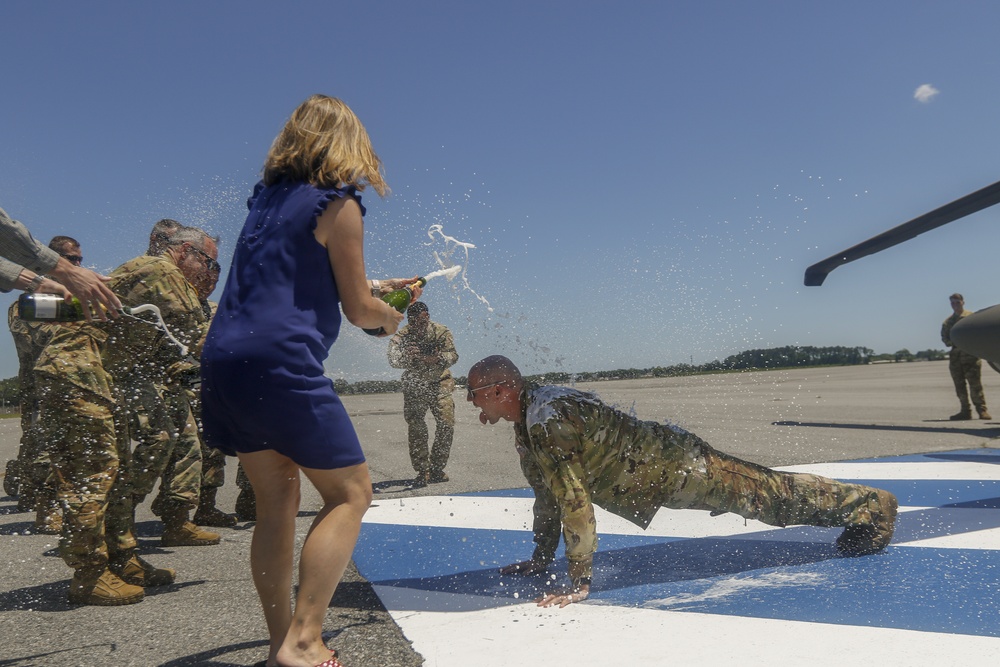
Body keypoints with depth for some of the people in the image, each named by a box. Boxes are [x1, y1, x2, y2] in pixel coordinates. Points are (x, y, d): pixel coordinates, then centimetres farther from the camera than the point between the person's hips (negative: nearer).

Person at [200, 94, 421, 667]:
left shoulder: (268, 196, 18)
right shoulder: (337, 204, -3)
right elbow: (358, 309, -1)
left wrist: (374, 288, 35)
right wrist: (391, 317, 22)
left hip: (223, 361, 8)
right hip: (280, 362, -8)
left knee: (278, 498, 14)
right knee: (351, 493, 2)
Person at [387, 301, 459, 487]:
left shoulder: (441, 332, -12)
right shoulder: (401, 336, -14)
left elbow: (453, 355, -23)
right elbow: (393, 360, -30)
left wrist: (436, 359, -44)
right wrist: (407, 356, -53)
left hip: (440, 382, 0)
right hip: (414, 386, 0)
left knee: (446, 423, -10)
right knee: (415, 427, -11)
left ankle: (436, 469, 3)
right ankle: (422, 471, -2)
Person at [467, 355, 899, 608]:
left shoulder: (546, 421, -29)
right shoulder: (527, 421, 3)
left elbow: (573, 497, -33)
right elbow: (546, 490, 13)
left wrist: (579, 582, -28)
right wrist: (540, 557, 16)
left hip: (676, 466, -8)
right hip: (659, 461, 9)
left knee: (772, 494, 7)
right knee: (764, 492, 23)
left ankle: (871, 505, 27)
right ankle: (859, 503, 42)